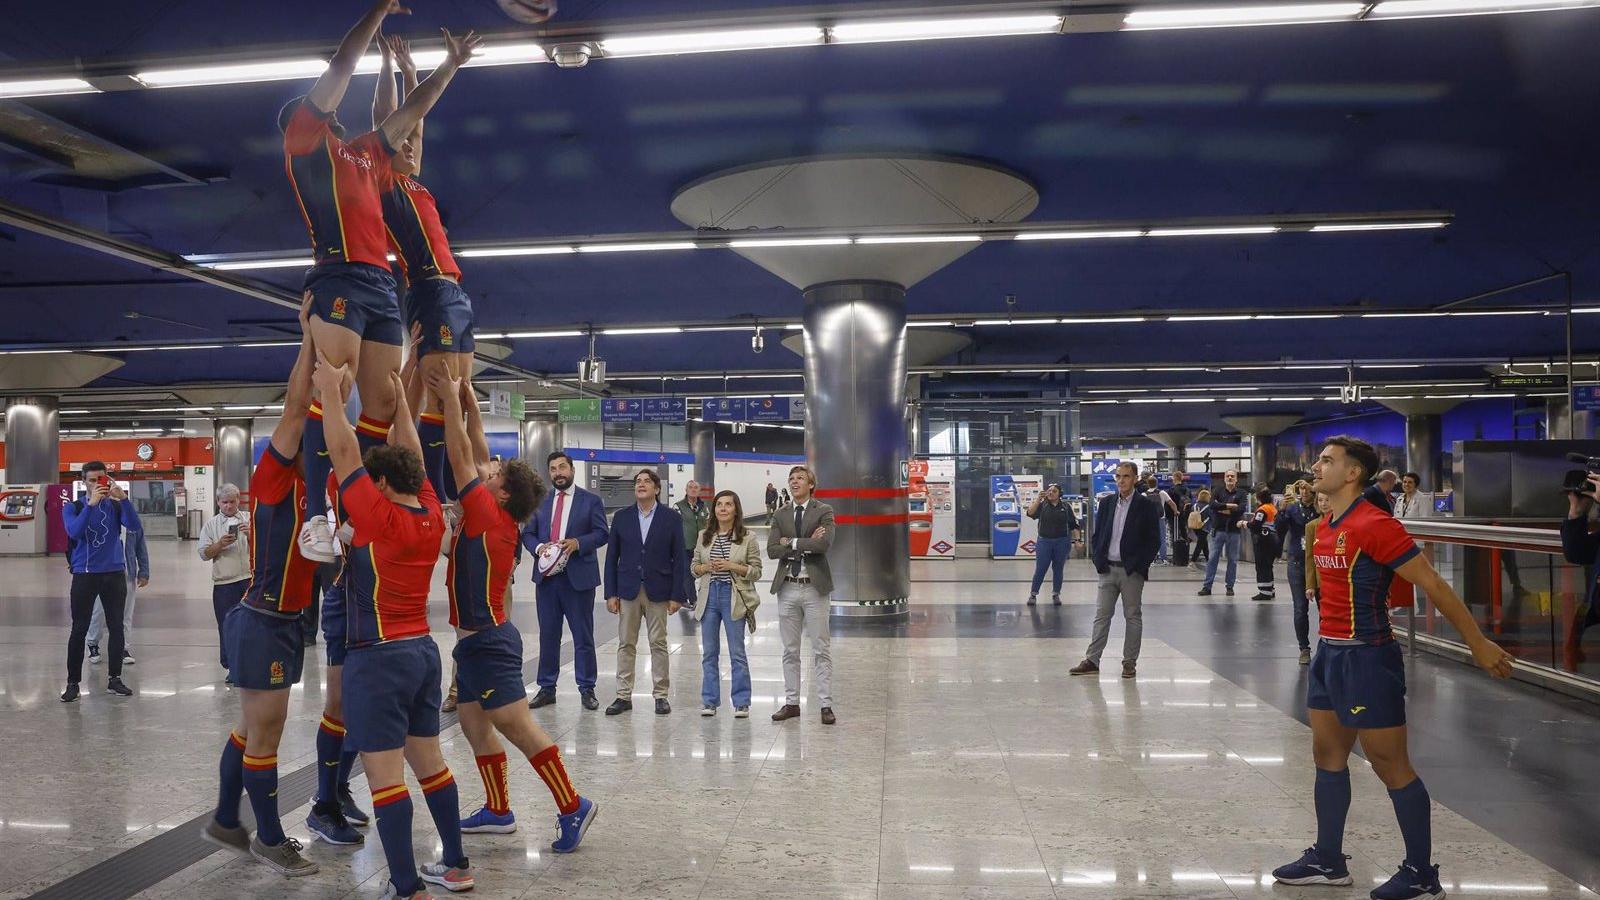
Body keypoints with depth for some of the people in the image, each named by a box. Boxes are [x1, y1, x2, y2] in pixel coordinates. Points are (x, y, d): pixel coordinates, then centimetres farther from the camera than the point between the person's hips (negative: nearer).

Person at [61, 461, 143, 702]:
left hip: (115, 574, 2)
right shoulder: (73, 507, 0)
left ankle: (114, 678, 15)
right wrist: (91, 503, -25)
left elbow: (135, 526, -13)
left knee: (117, 627, 5)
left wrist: (123, 497, -24)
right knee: (79, 629, 0)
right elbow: (75, 532, -19)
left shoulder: (116, 506, 4)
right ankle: (73, 682, 8)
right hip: (85, 575, -2)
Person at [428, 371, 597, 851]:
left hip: (488, 640, -10)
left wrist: (451, 400, -10)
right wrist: (470, 404, 10)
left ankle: (572, 805, -5)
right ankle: (498, 811, 21)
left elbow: (461, 458, -15)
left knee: (515, 724, -9)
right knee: (474, 724, 14)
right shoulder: (498, 520, 7)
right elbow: (477, 455, 13)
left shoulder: (489, 516, -15)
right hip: (479, 638, 10)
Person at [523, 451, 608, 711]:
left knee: (583, 636, 3)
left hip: (578, 577, -3)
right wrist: (538, 547, -11)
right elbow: (527, 533, 10)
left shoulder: (591, 501, 2)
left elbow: (602, 533, -3)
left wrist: (577, 542, -19)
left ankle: (587, 689, 12)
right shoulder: (540, 501, 11)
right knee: (548, 635, 9)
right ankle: (547, 688, 18)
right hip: (547, 576, 3)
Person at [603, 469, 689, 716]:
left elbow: (679, 559, -1)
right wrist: (610, 593, 0)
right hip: (628, 590, 2)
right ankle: (624, 696, 13)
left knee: (658, 644, 5)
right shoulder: (621, 517, 5)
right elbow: (612, 557, 6)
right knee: (626, 644, 5)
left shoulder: (671, 518, 0)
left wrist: (677, 595, -6)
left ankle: (661, 695, 13)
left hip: (658, 591, -1)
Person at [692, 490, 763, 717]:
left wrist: (732, 566, -17)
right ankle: (709, 701, 19)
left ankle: (741, 703, 10)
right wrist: (706, 567, -9)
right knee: (709, 652, 9)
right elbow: (694, 566, 13)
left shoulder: (747, 537, -3)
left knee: (737, 653, 1)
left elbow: (756, 571, -3)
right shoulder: (703, 536, 8)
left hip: (734, 598, -3)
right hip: (709, 597, 4)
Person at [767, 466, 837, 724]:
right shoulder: (781, 516, 10)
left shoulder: (824, 511, -2)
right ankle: (791, 703, 18)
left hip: (814, 587, -4)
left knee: (821, 650, 1)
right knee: (790, 650, 10)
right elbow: (771, 550, -3)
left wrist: (791, 543, -10)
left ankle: (826, 705, 6)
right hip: (787, 588, 4)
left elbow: (824, 543, -19)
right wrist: (806, 544, -12)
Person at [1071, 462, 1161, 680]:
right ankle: (1092, 660, 6)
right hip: (1108, 569, 4)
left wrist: (1139, 566, -11)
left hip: (1132, 571, -3)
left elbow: (1154, 540, -5)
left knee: (1133, 617, 5)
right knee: (1101, 615, 4)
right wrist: (1099, 561, 1)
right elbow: (1097, 534, 12)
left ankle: (1130, 662, 13)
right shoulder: (1106, 502, 8)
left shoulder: (1146, 505, -4)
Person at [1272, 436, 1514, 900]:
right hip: (1330, 653, 9)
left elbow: (1433, 585, -16)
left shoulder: (1374, 525, -18)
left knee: (1390, 765, 1)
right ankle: (1328, 860, 25)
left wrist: (1478, 643, -13)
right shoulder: (1325, 527, 9)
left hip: (1366, 658, -9)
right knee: (1327, 755, 14)